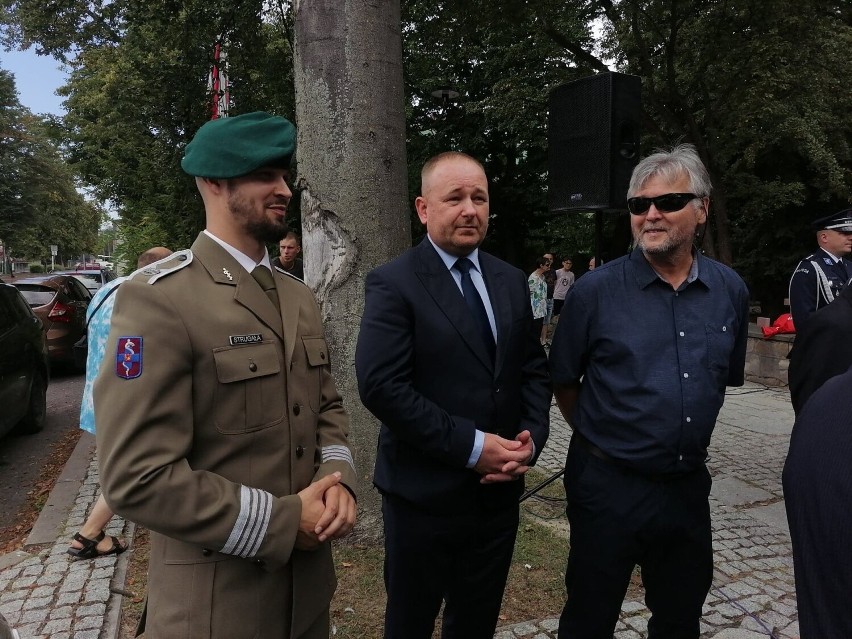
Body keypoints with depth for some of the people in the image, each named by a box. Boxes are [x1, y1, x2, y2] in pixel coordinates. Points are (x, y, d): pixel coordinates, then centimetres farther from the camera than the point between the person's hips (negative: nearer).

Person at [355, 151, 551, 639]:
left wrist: (532, 435, -7)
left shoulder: (511, 281, 6)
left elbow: (534, 368, 10)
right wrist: (470, 446, -21)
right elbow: (381, 386, -21)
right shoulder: (393, 284, -12)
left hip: (499, 491, 5)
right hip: (425, 495, -5)